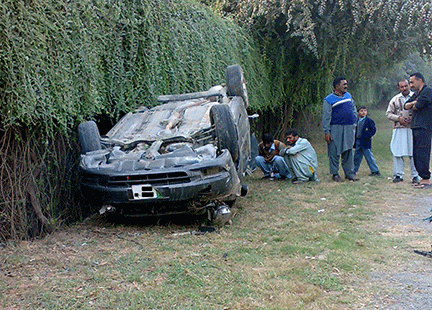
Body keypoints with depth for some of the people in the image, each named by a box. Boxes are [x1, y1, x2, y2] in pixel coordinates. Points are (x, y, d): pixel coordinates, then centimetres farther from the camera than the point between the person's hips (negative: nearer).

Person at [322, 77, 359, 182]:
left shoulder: (348, 96, 13)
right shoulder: (328, 100, -5)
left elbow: (354, 110, 24)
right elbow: (326, 117, -7)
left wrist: (354, 123, 15)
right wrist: (326, 132, -12)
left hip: (349, 129, 5)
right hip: (335, 129, -5)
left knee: (348, 152, 8)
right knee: (334, 152, -2)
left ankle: (350, 174, 14)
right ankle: (335, 174, 8)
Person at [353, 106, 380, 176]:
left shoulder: (369, 120, -5)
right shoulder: (357, 121, 13)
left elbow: (373, 129, -8)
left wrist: (367, 136, -17)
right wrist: (354, 140, 8)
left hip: (365, 142, -6)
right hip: (358, 141, 6)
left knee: (369, 157, -6)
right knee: (357, 157, 15)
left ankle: (375, 171, 0)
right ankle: (354, 171, 26)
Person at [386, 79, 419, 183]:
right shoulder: (395, 99, 13)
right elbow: (388, 113, 12)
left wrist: (413, 118, -10)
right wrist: (398, 118, -4)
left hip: (413, 128, -1)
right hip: (399, 129, 1)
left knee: (413, 152, -3)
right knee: (397, 152, -2)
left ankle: (415, 175, 5)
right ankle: (398, 175, 6)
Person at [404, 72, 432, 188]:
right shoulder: (416, 94, 22)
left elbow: (417, 106, -17)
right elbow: (406, 106, 15)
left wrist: (412, 107, 5)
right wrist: (414, 103, -6)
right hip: (416, 127, 9)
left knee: (421, 153, -11)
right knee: (416, 154, 9)